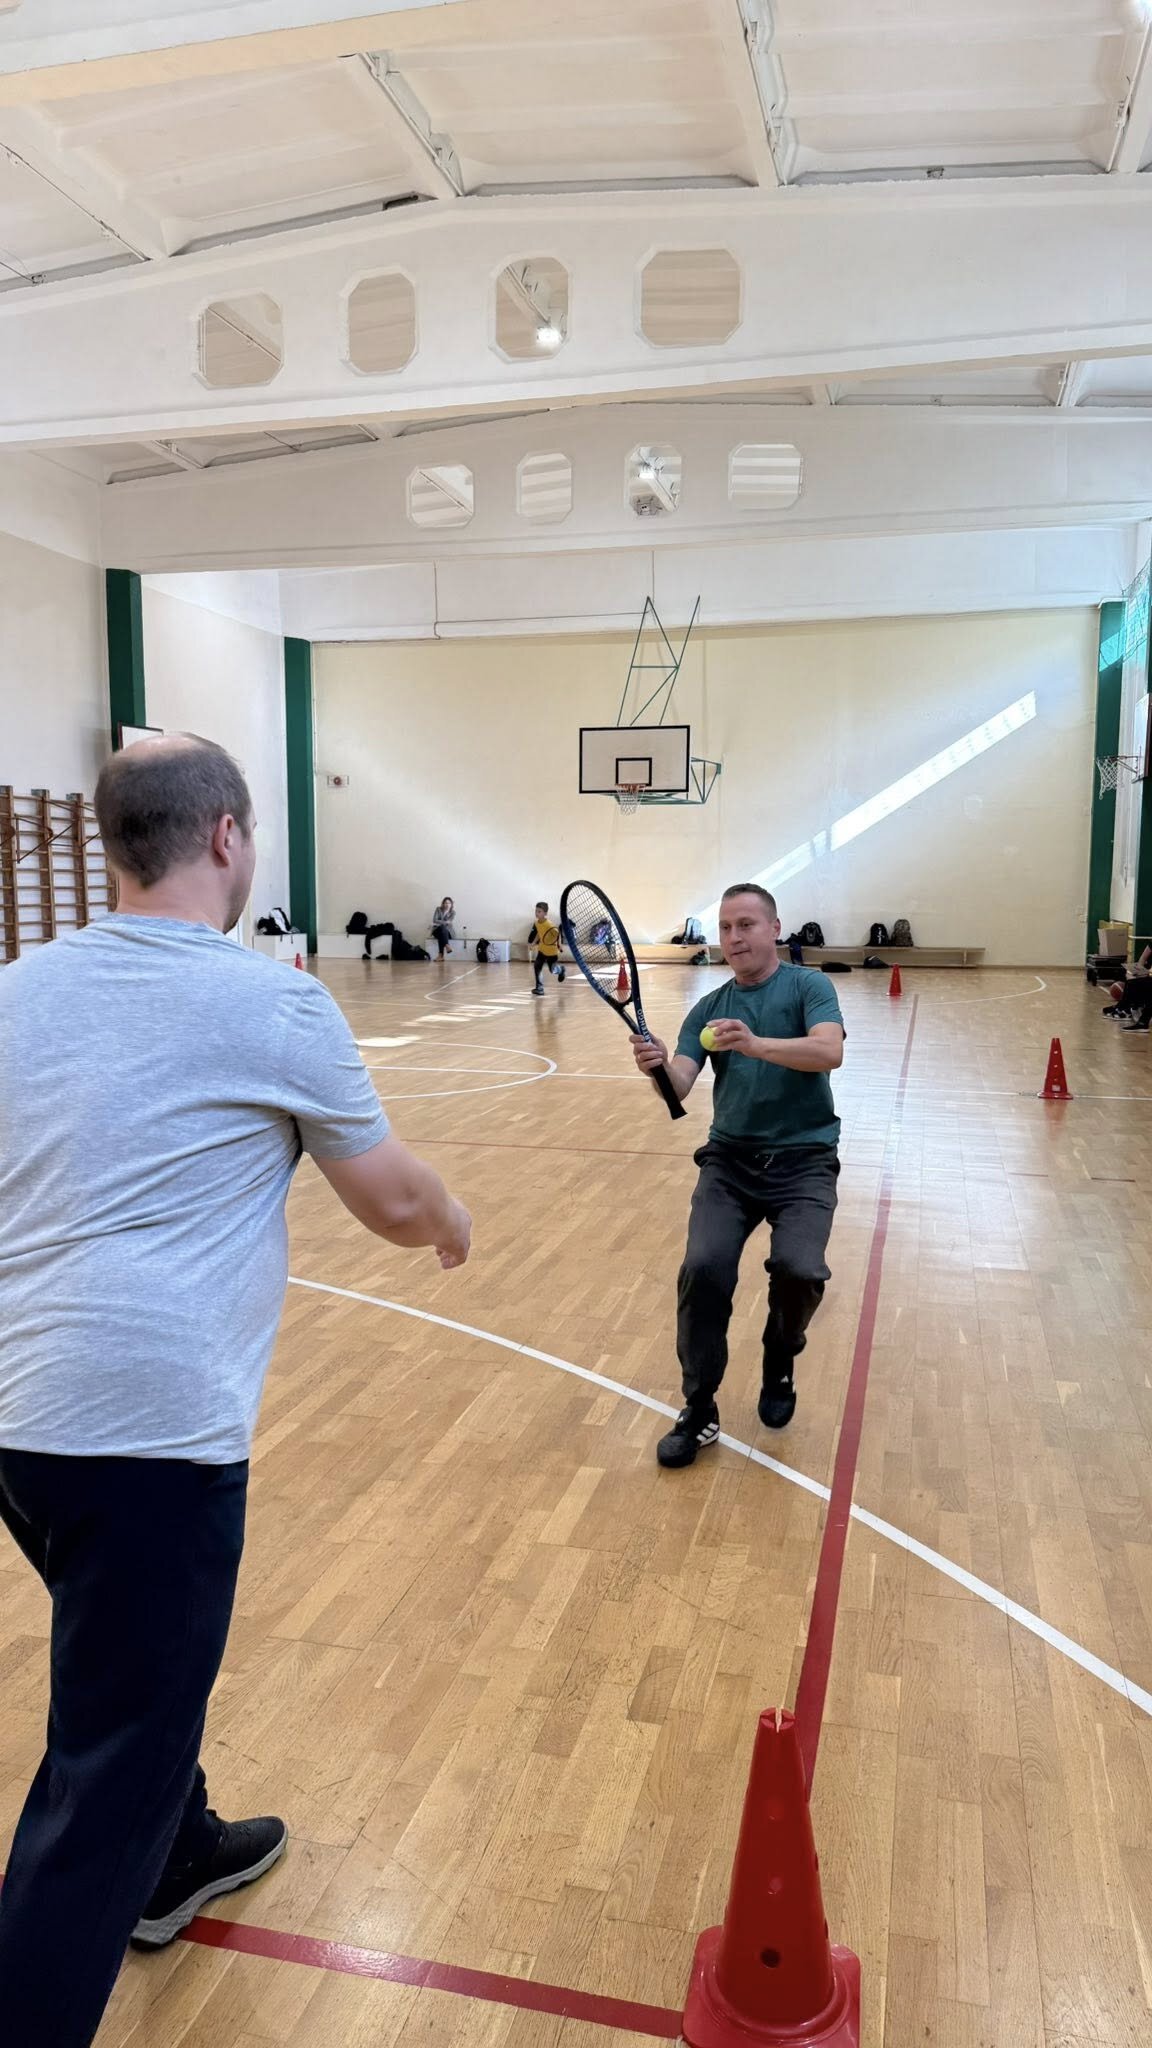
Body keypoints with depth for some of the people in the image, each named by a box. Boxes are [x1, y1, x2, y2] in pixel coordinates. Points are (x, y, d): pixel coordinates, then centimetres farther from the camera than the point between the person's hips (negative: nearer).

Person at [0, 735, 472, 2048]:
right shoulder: (275, 1006, -10)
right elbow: (394, 1203, 0)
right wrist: (452, 1227, 21)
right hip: (150, 1434, -7)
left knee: (141, 1669, 30)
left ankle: (178, 1856, 53)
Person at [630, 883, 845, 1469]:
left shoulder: (808, 986, -1)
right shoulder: (708, 1009, 9)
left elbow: (829, 1051, -21)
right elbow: (680, 1085, -5)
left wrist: (756, 1044, -36)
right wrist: (658, 1068, -29)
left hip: (803, 1159, -2)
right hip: (730, 1158, 3)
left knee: (798, 1269, -25)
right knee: (703, 1267, -21)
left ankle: (779, 1365, 11)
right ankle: (698, 1409, -1)